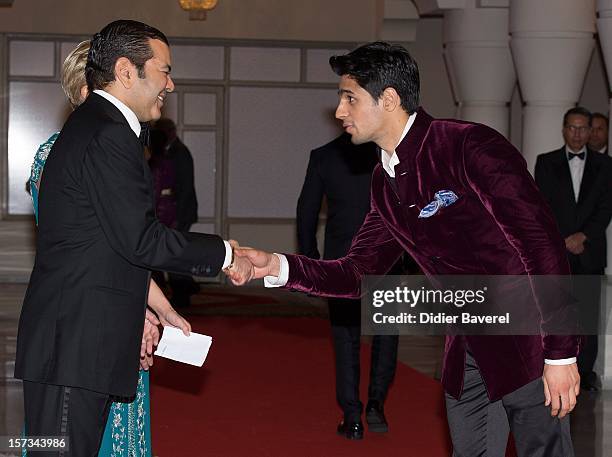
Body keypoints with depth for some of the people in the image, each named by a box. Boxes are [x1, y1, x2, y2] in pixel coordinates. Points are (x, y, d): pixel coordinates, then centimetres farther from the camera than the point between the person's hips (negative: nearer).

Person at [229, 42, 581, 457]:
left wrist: (561, 354, -22)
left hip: (526, 344, -7)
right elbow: (359, 274, 12)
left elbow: (543, 244, -20)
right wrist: (277, 266, -3)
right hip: (468, 352, 7)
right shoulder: (385, 182, 8)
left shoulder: (470, 147, -17)